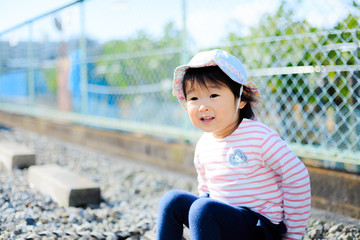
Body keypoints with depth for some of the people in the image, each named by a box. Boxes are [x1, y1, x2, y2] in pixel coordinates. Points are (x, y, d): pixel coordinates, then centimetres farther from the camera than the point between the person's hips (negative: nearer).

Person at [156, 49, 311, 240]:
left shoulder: (259, 137, -18)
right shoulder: (203, 146, 4)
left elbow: (297, 177, -15)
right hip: (221, 220, 7)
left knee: (203, 208, -30)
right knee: (172, 200, -10)